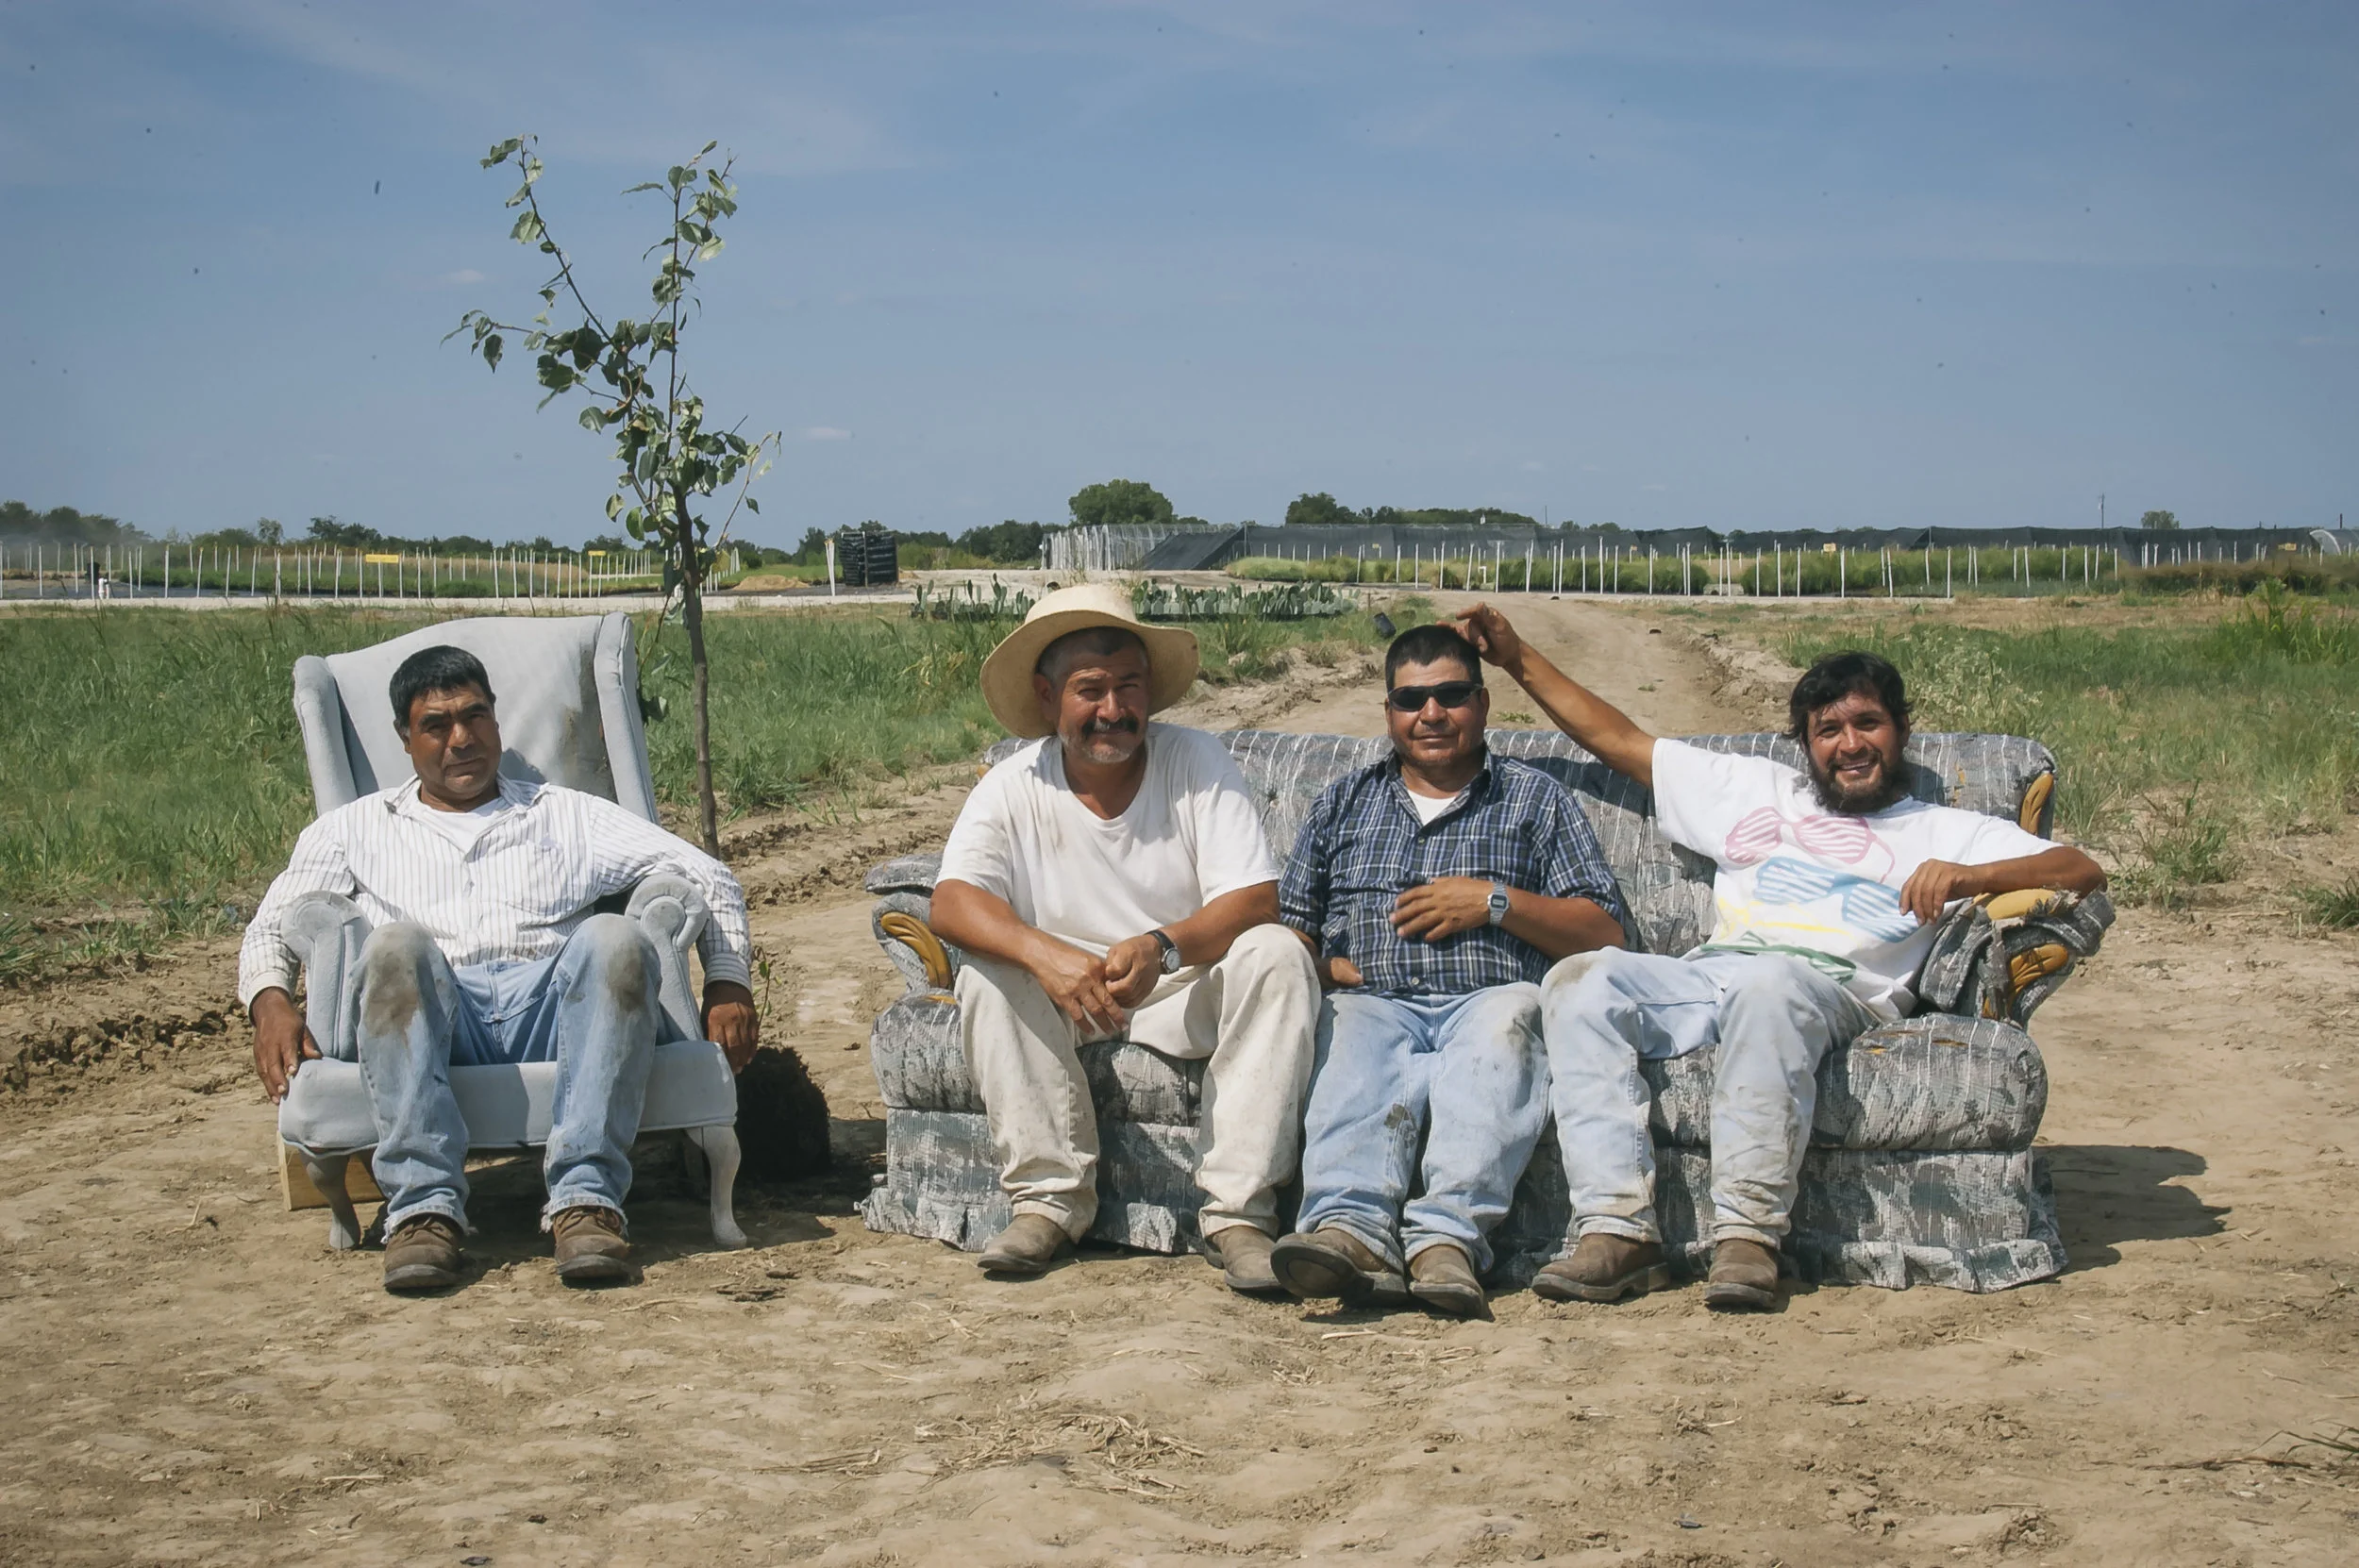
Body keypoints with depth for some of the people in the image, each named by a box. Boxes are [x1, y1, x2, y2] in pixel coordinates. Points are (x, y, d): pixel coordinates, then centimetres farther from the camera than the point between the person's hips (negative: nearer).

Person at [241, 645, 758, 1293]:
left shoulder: (569, 815, 27)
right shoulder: (356, 829, 29)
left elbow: (706, 876, 21)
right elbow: (270, 927, 22)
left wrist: (727, 983, 5)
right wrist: (271, 1002, -1)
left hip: (551, 1010, 1)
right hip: (427, 1021, 0)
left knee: (615, 939, -31)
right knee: (397, 943, -33)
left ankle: (586, 1195, -39)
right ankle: (424, 1205, -41)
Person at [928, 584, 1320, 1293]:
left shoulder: (1197, 763, -7)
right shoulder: (1014, 787, -5)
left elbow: (1254, 901, -15)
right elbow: (952, 903, -18)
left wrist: (1162, 947, -36)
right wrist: (1045, 954, -39)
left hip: (1190, 992, -1)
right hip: (1065, 996, 1)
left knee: (1276, 956, -28)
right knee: (988, 975, -27)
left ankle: (1238, 1208, -28)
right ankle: (1049, 1196, -21)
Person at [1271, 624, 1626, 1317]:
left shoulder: (1534, 798, 22)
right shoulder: (1345, 802, 29)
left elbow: (1604, 934, 12)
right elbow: (1287, 925, 23)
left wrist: (1495, 901, -1)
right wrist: (1323, 968, 0)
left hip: (1490, 997, -1)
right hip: (1373, 999, 2)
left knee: (1502, 1026, -38)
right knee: (1354, 1042, -35)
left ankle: (1447, 1233, -54)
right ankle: (1352, 1223, -59)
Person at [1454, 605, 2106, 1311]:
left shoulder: (1944, 831, 23)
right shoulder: (1753, 790, 33)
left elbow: (2082, 871, 10)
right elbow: (1620, 739, 37)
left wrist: (1970, 877, -9)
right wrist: (1519, 659, 34)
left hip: (1830, 983, -3)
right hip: (1707, 974, 4)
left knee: (1764, 986, -40)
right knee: (1580, 981, -27)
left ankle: (1748, 1234, -40)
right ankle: (1618, 1229, -34)